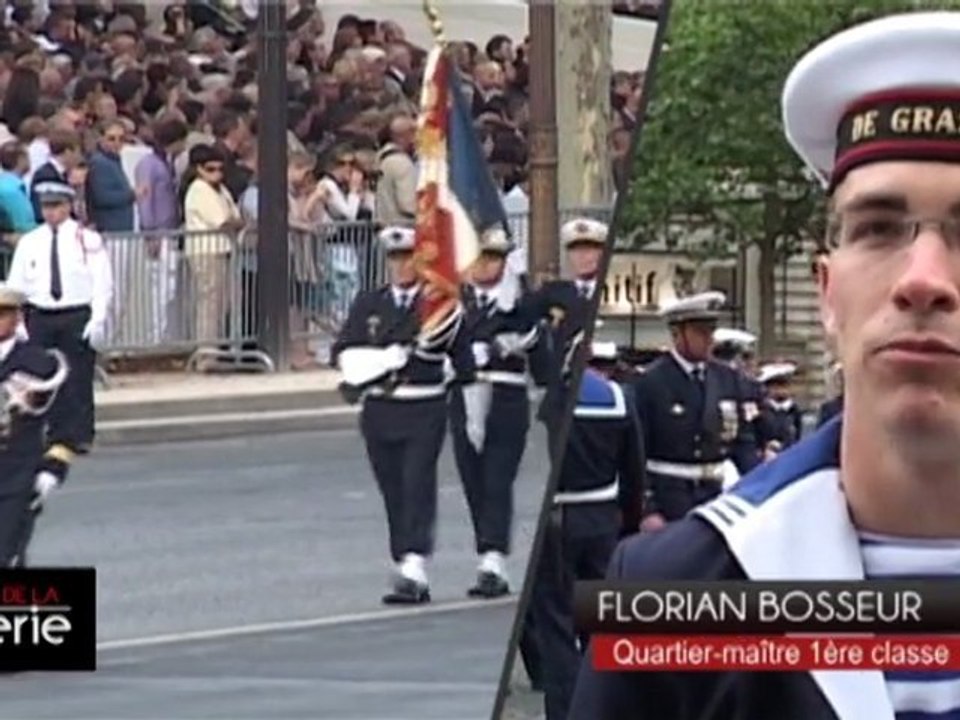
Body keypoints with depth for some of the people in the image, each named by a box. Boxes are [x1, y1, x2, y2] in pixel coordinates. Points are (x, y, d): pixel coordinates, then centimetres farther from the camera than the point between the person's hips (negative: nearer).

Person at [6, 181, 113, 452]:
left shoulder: (88, 240, -1)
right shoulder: (29, 243, 8)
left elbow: (103, 284, -2)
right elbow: (15, 285, 9)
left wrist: (97, 321, -10)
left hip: (77, 318, -3)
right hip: (40, 317, 3)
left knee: (78, 379, -3)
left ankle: (80, 436, 2)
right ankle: (57, 436, 8)